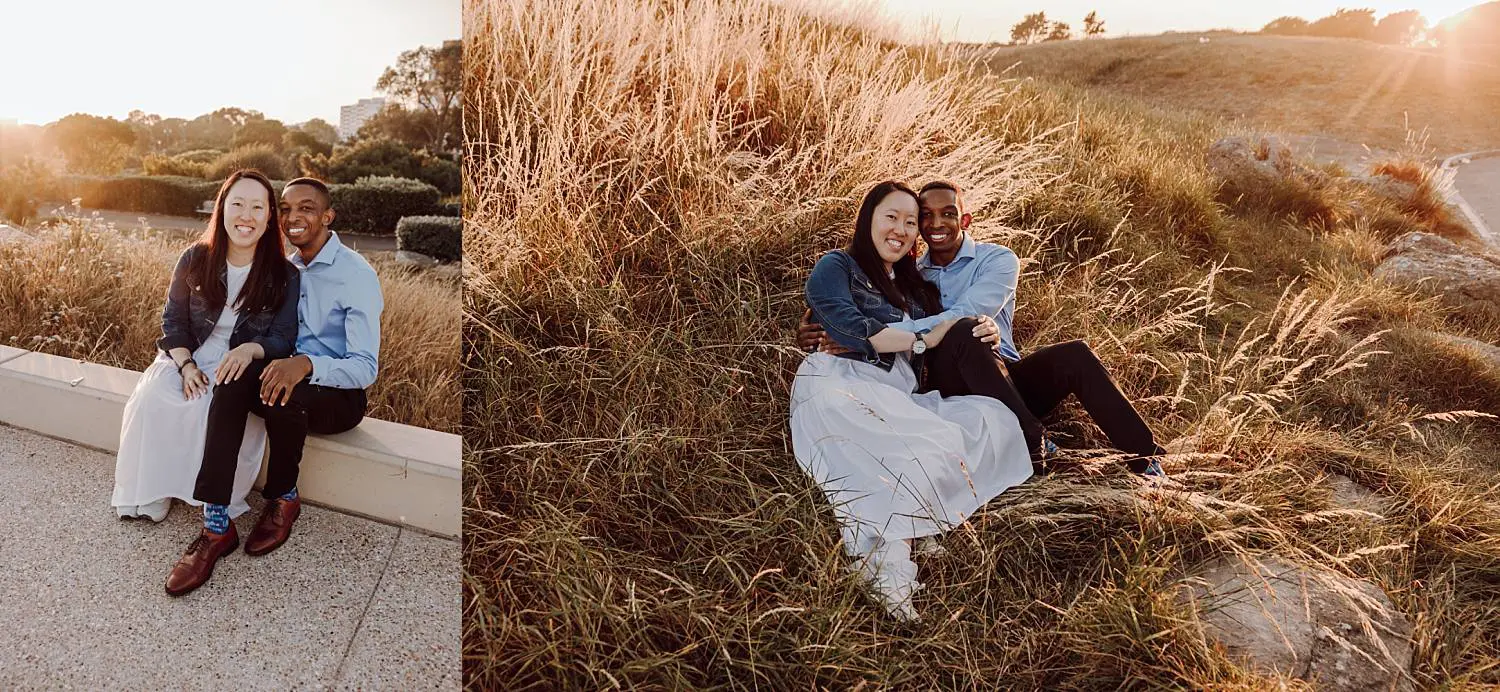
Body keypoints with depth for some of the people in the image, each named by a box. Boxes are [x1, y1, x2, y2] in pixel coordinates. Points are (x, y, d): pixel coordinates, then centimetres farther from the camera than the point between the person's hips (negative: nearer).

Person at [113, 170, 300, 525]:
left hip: (243, 371, -3)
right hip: (189, 359, 3)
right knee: (152, 396, -25)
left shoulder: (285, 277, -6)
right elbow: (173, 321, 5)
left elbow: (283, 339, -8)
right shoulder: (195, 260, 2)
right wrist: (186, 365, -12)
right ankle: (148, 494, -9)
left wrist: (249, 350, -31)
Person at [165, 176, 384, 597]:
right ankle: (216, 523, -30)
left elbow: (365, 369, -20)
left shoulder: (357, 275, -13)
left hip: (339, 396, -5)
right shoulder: (285, 270, 10)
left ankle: (283, 499, -9)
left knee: (286, 392, -36)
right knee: (234, 378, -25)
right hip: (289, 377, 6)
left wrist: (306, 364, -37)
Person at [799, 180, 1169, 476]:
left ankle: (1147, 462, -21)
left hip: (1007, 381, 0)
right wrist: (814, 333, -16)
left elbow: (968, 312, -18)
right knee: (964, 335, -33)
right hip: (950, 389, 0)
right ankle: (1034, 445, -31)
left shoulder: (996, 259, 2)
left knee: (1074, 355, -29)